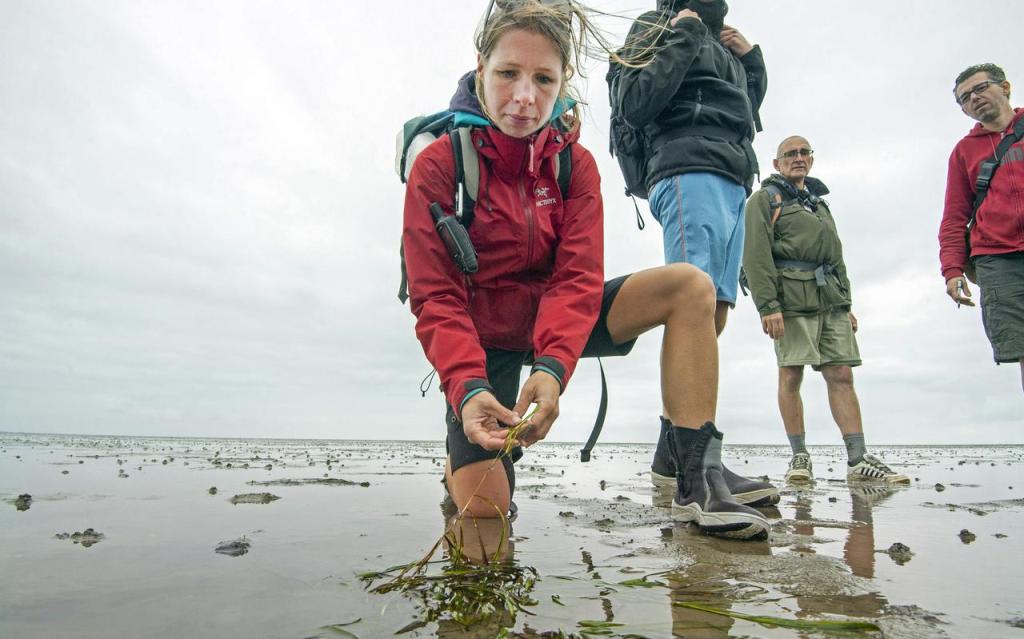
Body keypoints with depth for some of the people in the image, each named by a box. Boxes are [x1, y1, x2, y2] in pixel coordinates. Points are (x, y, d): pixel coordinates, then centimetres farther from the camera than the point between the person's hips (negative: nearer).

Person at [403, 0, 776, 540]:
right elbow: (435, 298, -18)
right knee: (483, 508, -13)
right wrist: (466, 387, -35)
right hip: (481, 337, -3)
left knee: (689, 286, -15)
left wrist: (552, 365, -33)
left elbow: (578, 278, -15)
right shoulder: (437, 165, -14)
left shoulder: (575, 164, -5)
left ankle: (698, 476, -18)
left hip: (552, 318, 4)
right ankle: (460, 462, 25)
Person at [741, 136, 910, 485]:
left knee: (841, 375, -1)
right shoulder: (765, 199, 7)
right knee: (790, 376, -5)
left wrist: (846, 303, 20)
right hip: (791, 299, -6)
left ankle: (859, 459, -1)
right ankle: (799, 456, 3)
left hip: (831, 299, 6)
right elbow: (756, 255, -7)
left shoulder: (819, 202, 29)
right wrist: (768, 305, -18)